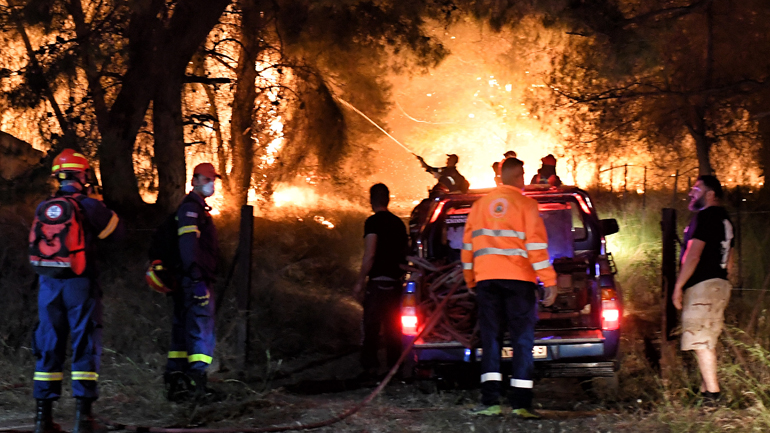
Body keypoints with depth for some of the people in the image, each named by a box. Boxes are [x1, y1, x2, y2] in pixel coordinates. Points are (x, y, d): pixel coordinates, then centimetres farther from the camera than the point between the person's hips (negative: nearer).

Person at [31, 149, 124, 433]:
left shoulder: (43, 209, 5)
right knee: (85, 345, 2)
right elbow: (118, 232, 2)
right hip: (79, 284, -4)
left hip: (49, 284, 4)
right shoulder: (88, 206, -8)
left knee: (48, 346, 9)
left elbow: (36, 245, 15)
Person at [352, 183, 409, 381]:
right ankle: (395, 366, 12)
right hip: (396, 281, 6)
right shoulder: (398, 222, 13)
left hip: (378, 281, -6)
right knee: (393, 326, 11)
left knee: (371, 324, -4)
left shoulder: (373, 222, -8)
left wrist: (359, 281, -10)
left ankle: (370, 366, -12)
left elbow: (369, 255, -15)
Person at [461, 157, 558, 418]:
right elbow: (536, 244, -6)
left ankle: (490, 400, -5)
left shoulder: (480, 205, 13)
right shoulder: (525, 204, 0)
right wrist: (549, 281, -5)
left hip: (486, 279, 3)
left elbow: (468, 245, 15)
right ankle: (521, 402, -5)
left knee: (490, 338, 5)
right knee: (522, 340, 1)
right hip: (518, 279, -3)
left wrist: (470, 279, 22)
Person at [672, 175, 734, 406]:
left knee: (700, 341, -10)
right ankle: (706, 390, 17)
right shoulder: (725, 219, 18)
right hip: (719, 284, 10)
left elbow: (693, 256, -18)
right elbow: (728, 260, 23)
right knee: (708, 342, 14)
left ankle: (713, 394, -14)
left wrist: (678, 287, -14)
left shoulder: (705, 217, -12)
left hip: (702, 285, -10)